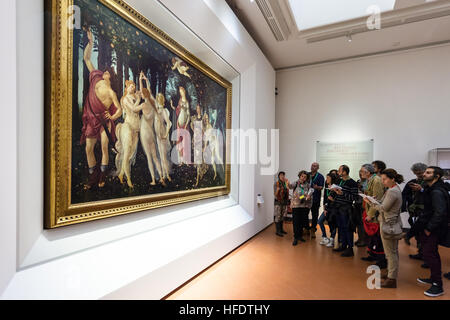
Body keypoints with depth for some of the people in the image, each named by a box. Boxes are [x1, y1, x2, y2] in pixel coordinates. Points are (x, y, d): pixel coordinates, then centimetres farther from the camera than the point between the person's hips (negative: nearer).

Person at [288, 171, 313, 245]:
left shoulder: (308, 185, 4)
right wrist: (288, 184, -47)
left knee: (303, 221, 12)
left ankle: (300, 236, 28)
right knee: (296, 222, -2)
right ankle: (296, 238, 6)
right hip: (296, 206, -3)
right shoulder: (296, 183, -4)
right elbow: (291, 186, -25)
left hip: (305, 206, 3)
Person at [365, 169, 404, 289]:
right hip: (393, 224, 10)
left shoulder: (392, 191, -20)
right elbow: (384, 204, 12)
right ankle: (392, 273, 32)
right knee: (393, 251, 19)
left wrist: (370, 202, -11)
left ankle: (392, 279, 9)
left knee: (390, 253, -1)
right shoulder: (396, 189, 12)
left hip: (389, 224, -10)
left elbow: (383, 208, -20)